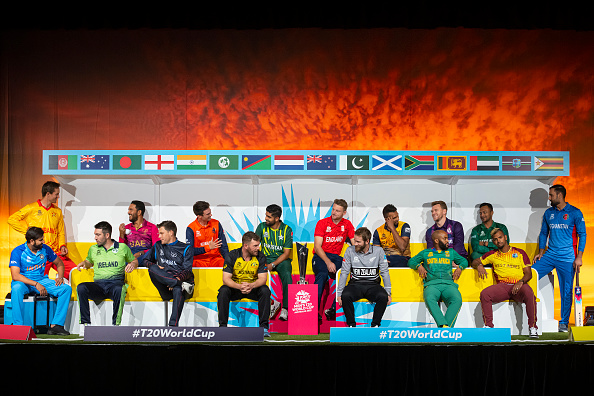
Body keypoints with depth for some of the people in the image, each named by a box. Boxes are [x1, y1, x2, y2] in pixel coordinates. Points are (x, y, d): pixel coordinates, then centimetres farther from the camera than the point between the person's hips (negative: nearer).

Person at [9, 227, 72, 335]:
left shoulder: (45, 249, 1)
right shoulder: (17, 252, -13)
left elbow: (59, 263, 17)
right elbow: (15, 275, -22)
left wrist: (60, 277, -4)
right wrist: (36, 284, -30)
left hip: (42, 280, 4)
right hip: (24, 282, -4)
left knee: (67, 288, -18)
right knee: (16, 289, -41)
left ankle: (55, 325, -22)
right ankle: (18, 326, -34)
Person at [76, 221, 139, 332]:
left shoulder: (122, 247, 13)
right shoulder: (93, 249, 20)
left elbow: (135, 261, 23)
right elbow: (89, 262, 35)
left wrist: (132, 265, 0)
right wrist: (84, 263, 12)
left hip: (115, 282, -3)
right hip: (98, 284, 3)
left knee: (119, 290, -41)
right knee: (81, 288, -31)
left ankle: (116, 324, -33)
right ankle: (85, 323, -27)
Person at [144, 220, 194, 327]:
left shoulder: (186, 249, 11)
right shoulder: (158, 246, 24)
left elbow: (187, 270, 1)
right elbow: (146, 260, 27)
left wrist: (179, 278, -21)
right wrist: (156, 267, 5)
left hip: (181, 280, -3)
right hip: (164, 288, 3)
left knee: (178, 291, -40)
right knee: (153, 269, -27)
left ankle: (173, 325, -51)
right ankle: (179, 284, -36)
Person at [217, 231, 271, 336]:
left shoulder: (260, 256, -11)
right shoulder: (232, 256, -14)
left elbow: (262, 278, -16)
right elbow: (226, 279, -19)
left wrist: (251, 285, -38)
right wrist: (239, 286, -39)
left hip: (253, 288, 1)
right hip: (235, 287, -1)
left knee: (265, 290, -29)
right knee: (223, 290, -31)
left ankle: (263, 327, -23)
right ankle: (223, 326, -22)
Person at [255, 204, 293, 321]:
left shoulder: (287, 230, -4)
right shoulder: (262, 227, 2)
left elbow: (286, 253, -6)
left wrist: (273, 265, -18)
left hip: (282, 259, -2)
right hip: (266, 258, 2)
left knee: (286, 275, -33)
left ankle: (285, 309, -27)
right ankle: (272, 303, -17)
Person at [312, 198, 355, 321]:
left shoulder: (347, 225, 10)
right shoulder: (322, 223, 0)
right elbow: (317, 247, -7)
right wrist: (328, 262, -22)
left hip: (337, 257, 3)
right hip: (320, 256, -3)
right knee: (322, 274, -36)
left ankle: (333, 310, -25)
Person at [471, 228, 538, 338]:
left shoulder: (520, 253, 13)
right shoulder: (492, 255, 19)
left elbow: (528, 273, 7)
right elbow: (474, 262, 25)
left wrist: (521, 282, -14)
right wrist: (479, 266, 0)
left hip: (519, 285, -2)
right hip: (502, 286, 2)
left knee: (529, 294, -36)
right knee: (484, 294, -28)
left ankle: (532, 327, -24)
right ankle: (488, 326, -21)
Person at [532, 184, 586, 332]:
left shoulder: (575, 213, -3)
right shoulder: (548, 213, 10)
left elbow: (582, 235, -3)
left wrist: (579, 257, -10)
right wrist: (540, 252, 9)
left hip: (567, 258, -4)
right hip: (549, 255, 4)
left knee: (566, 291, 0)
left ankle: (564, 323, 12)